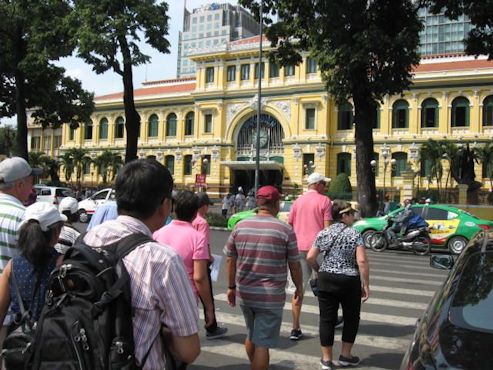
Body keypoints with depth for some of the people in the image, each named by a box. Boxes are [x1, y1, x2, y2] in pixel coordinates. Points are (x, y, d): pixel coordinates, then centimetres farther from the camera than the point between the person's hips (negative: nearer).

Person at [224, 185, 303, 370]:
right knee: (262, 343, 4)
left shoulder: (240, 226, 0)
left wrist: (232, 287, 16)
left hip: (244, 293, 5)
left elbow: (230, 259, 5)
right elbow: (294, 265, -4)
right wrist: (299, 288, 12)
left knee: (251, 335, 25)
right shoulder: (285, 230, -10)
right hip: (271, 297, -5)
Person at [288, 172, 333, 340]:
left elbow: (289, 225, 10)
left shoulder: (298, 201, 11)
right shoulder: (324, 200, -4)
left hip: (299, 249, 4)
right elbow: (327, 227, -10)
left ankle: (295, 329, 1)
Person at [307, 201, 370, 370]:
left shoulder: (323, 234, 4)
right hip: (349, 281, -3)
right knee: (351, 318, 16)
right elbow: (362, 261, -15)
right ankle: (345, 355, 23)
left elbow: (310, 258, 2)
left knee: (327, 319, 8)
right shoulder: (355, 235, -7)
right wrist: (366, 285, -9)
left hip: (326, 280, 3)